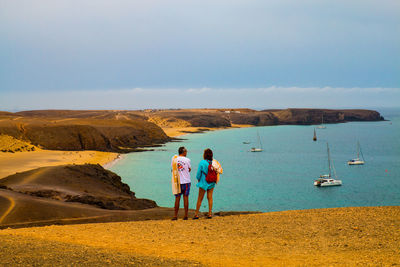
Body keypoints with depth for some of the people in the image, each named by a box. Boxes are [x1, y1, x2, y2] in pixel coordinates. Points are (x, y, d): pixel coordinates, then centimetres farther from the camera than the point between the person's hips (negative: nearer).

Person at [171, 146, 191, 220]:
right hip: (186, 181, -2)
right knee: (185, 198, 3)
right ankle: (186, 215, 5)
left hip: (177, 182, 2)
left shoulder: (174, 159, 1)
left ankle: (175, 216, 7)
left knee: (177, 198, 7)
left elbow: (173, 168, 10)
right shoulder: (187, 160, -6)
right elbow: (189, 169, 6)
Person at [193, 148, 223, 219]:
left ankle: (196, 214, 11)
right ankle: (210, 213, 11)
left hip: (204, 183, -4)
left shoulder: (202, 163, -16)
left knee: (200, 199, 5)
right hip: (212, 183, 4)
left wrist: (198, 179, 9)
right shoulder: (214, 162, -5)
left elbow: (198, 174, -10)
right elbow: (217, 172, 1)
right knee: (210, 197, 11)